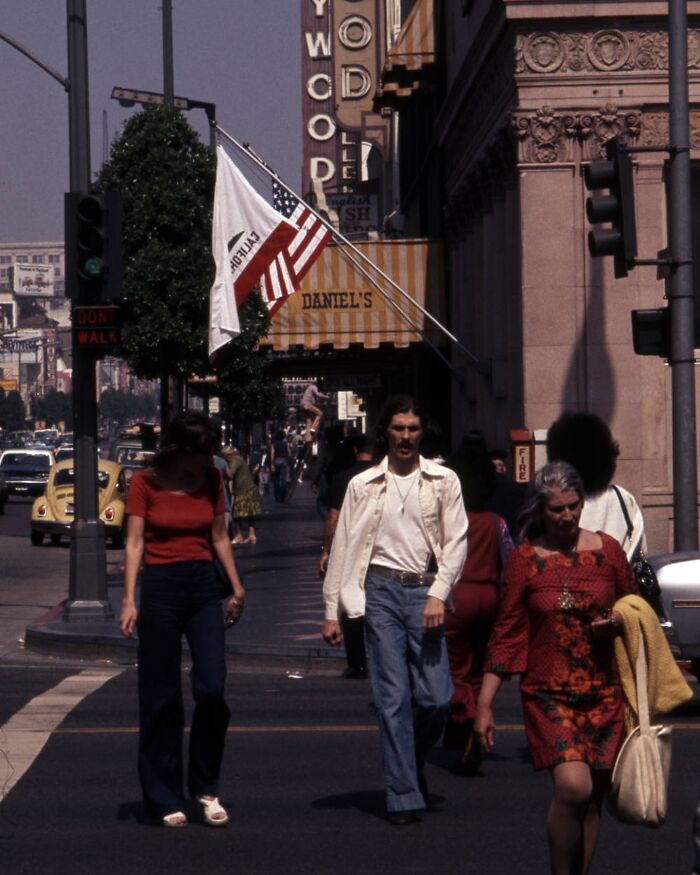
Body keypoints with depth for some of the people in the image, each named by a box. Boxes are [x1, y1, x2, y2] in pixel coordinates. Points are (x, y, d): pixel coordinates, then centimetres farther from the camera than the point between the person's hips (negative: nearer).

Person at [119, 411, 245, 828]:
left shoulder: (211, 480, 7)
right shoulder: (146, 482, -3)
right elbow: (134, 543, -5)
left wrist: (236, 586, 16)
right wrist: (130, 599, -12)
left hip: (203, 587, 3)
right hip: (160, 587, -3)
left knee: (212, 688, -10)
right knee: (161, 698, 1)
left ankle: (206, 789, 7)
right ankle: (165, 799, 10)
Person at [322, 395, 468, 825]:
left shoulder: (443, 481, 9)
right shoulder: (363, 485, 9)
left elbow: (457, 541, 5)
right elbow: (343, 547, 10)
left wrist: (438, 595, -7)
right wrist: (332, 610, 6)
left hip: (425, 590, 1)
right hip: (380, 589, 0)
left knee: (437, 696, -5)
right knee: (393, 697, -4)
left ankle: (413, 763, 24)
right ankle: (403, 795, 1)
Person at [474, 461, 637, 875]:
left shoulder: (607, 550, 4)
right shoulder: (525, 559, 0)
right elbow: (507, 634, 2)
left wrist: (620, 620, -7)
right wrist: (485, 704, -1)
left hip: (604, 693, 3)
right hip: (549, 693, -3)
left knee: (593, 797, 6)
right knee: (572, 786, -21)